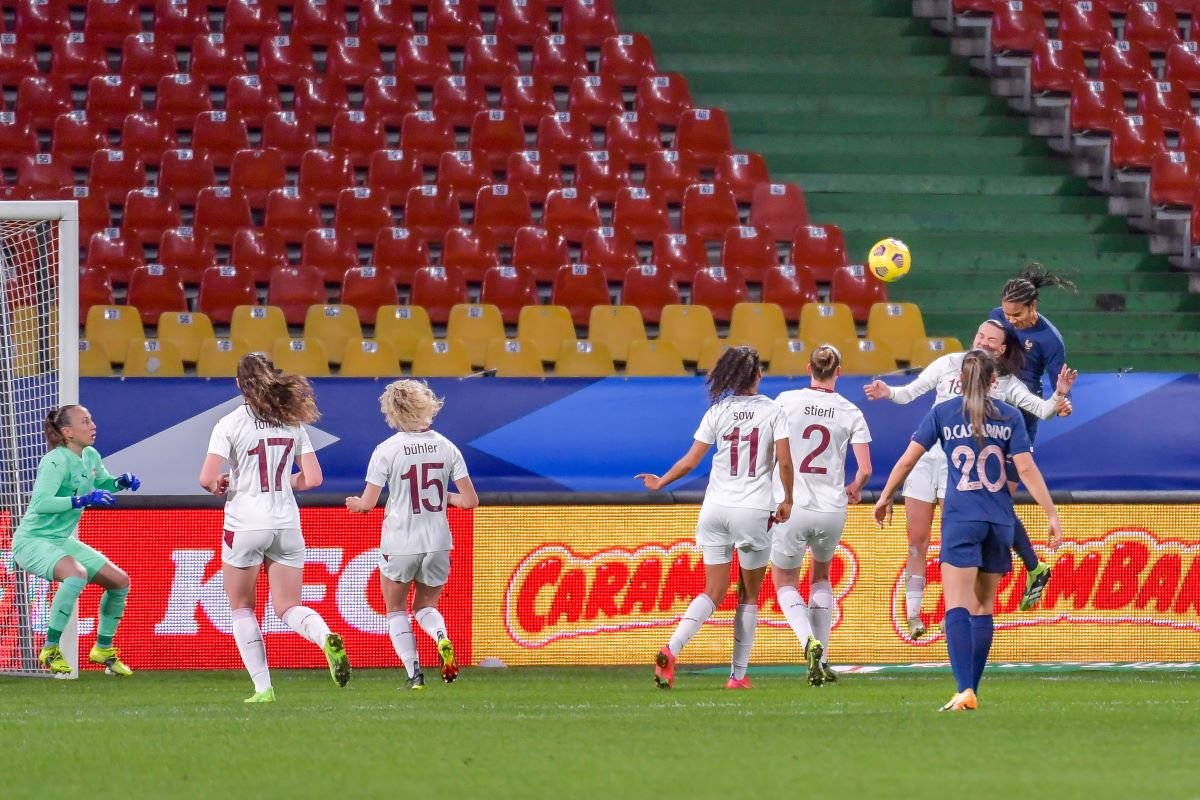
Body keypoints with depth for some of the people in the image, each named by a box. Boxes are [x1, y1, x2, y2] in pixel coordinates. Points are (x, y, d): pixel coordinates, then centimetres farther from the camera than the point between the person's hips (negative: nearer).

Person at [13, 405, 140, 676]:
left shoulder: (90, 457, 3)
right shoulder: (56, 462, -22)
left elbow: (103, 482, 24)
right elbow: (41, 503, -33)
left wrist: (122, 481, 3)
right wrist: (82, 500, -38)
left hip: (62, 540, 9)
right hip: (32, 540, -9)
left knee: (120, 581, 7)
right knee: (76, 574, -36)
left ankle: (103, 649, 25)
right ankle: (50, 651, -26)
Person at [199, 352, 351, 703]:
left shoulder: (230, 424, -8)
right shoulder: (292, 423, 5)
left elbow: (207, 479, -16)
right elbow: (312, 478, 2)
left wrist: (219, 486, 7)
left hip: (245, 525, -3)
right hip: (286, 525, 3)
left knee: (242, 608, 12)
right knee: (289, 607, 7)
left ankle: (263, 687, 5)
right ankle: (327, 638, -26)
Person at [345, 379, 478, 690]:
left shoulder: (387, 450, -10)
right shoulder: (446, 447, 0)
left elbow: (367, 503, -9)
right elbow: (470, 500, -2)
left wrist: (354, 503, 14)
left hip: (399, 545, -3)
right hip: (438, 544, 3)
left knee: (396, 611, 16)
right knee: (425, 606, 21)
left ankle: (414, 672, 0)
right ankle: (442, 638, -13)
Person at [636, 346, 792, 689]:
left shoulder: (718, 411, 3)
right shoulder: (773, 410, -2)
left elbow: (690, 461, 3)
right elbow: (784, 461, -8)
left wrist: (660, 483, 19)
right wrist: (787, 500, 6)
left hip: (716, 507, 2)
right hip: (754, 510, -2)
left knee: (714, 592, 7)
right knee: (749, 596, 11)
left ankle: (671, 650, -15)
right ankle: (738, 674, 9)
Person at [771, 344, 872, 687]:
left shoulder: (786, 401, -5)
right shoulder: (850, 412, -1)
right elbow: (865, 469, -3)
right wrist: (854, 490, 19)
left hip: (792, 508, -2)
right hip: (832, 510, 2)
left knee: (784, 582, 14)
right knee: (821, 577, 27)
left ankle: (810, 642, -15)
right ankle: (821, 660, 20)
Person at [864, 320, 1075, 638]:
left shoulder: (1006, 384, 0)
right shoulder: (949, 364, 1)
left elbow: (1042, 410, -2)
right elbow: (910, 392, 5)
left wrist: (1059, 397, -23)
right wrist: (888, 392, -15)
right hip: (925, 457, 2)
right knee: (917, 542, 4)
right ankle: (913, 615, 12)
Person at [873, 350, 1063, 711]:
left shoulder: (942, 413, 2)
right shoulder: (1009, 417, 4)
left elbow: (908, 459, 3)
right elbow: (1027, 469, -3)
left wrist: (885, 498, 17)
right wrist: (1052, 514, 0)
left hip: (961, 519, -2)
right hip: (1000, 520, 2)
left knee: (957, 607, -10)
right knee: (983, 607, 14)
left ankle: (965, 690, -26)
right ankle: (973, 689, 16)